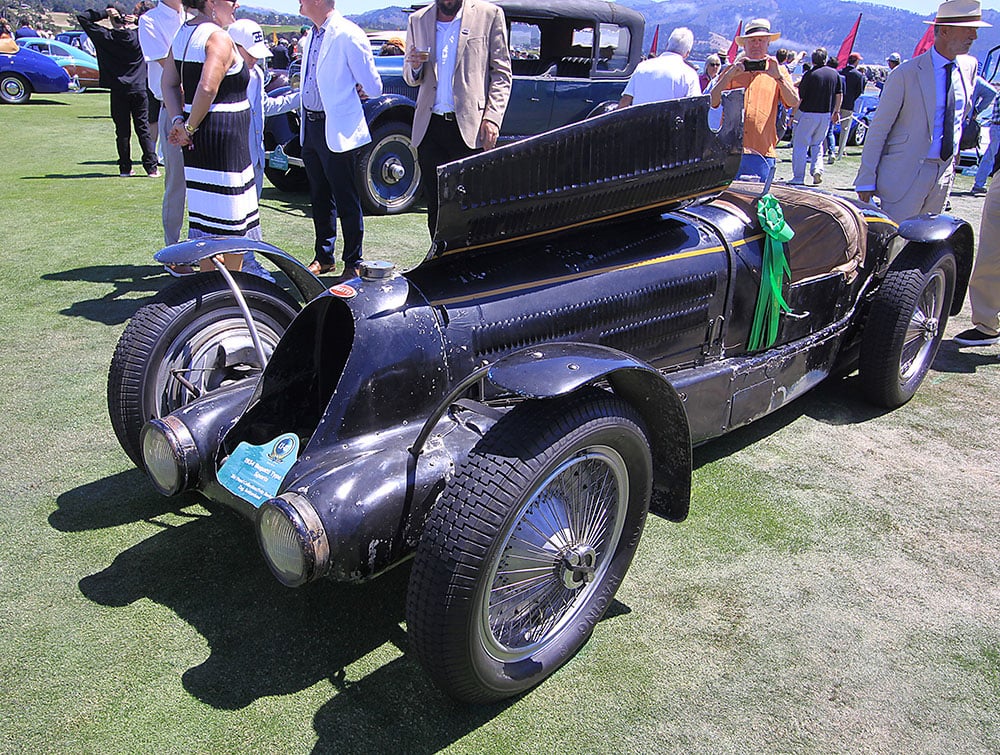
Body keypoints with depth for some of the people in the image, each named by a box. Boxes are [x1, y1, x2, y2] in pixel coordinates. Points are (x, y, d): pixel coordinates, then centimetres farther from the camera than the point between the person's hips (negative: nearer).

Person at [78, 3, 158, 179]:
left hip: (118, 91, -1)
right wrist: (137, 20, 6)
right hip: (139, 89, 1)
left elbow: (82, 17, 3)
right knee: (143, 128, 4)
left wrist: (104, 13, -1)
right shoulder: (140, 34, -3)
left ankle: (125, 168, 8)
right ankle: (151, 167, -3)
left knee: (122, 131, 6)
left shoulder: (106, 36, -4)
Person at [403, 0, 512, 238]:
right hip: (430, 127, 4)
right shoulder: (418, 20, 14)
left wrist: (492, 118, -10)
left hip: (469, 127, -3)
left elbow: (502, 73, 2)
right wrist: (414, 68, -5)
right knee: (435, 205, 6)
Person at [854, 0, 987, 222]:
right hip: (906, 173, -6)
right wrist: (866, 181, -14)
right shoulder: (906, 74, -11)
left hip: (945, 171, 6)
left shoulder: (970, 66, 8)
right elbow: (878, 130, -10)